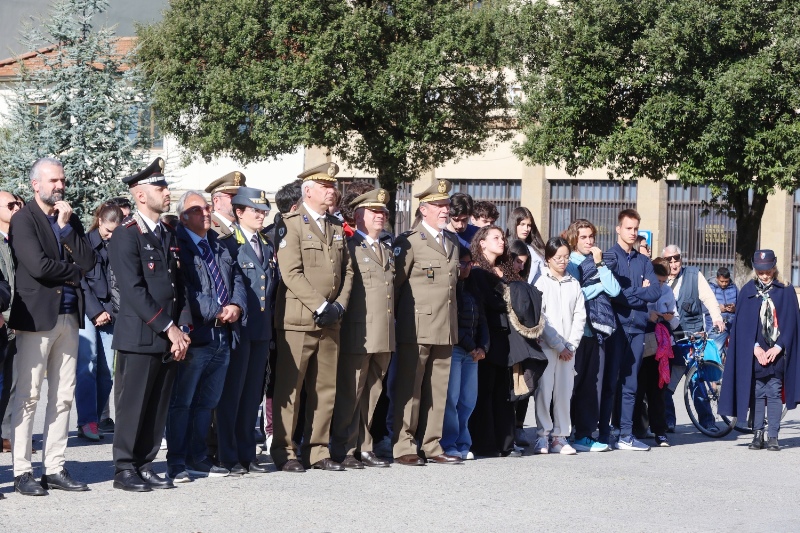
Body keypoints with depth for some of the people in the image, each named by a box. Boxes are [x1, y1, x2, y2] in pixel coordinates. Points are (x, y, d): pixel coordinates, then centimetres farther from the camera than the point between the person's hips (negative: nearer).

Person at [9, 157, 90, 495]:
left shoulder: (71, 220, 16)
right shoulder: (23, 220, -4)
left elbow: (88, 261, 3)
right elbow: (39, 266, -16)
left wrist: (66, 226, -3)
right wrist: (74, 270, -2)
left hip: (69, 316, 6)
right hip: (37, 315, -6)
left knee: (63, 398, 7)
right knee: (27, 396, -3)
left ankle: (54, 469, 13)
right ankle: (22, 472, 1)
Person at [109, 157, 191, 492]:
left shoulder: (169, 235, 16)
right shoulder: (126, 236, -8)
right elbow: (134, 291, -15)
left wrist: (182, 329, 2)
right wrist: (169, 328, -15)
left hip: (169, 339, 7)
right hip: (138, 337, -7)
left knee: (158, 408, 9)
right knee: (132, 407, -2)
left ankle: (144, 466, 17)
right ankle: (124, 470, 7)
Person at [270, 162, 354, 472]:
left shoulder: (337, 227, 16)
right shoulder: (291, 224, -6)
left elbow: (347, 270, 15)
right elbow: (291, 273, -14)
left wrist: (339, 305, 0)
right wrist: (321, 306, -17)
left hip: (330, 321, 7)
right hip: (298, 319, -7)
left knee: (326, 389, 9)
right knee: (289, 389, -1)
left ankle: (318, 450, 17)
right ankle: (283, 452, 6)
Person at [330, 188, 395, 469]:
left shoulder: (387, 251, 21)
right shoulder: (348, 247, -4)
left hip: (383, 337, 7)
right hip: (357, 335, -7)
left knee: (371, 395, 11)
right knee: (349, 394, -3)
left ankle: (363, 447, 18)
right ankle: (343, 451, 3)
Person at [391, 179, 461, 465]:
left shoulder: (452, 242, 16)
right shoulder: (409, 242, -6)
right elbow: (394, 283, -6)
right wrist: (395, 321, -4)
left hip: (445, 330, 7)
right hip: (416, 329, -6)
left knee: (438, 389, 9)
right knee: (408, 389, -2)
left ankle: (431, 446, 15)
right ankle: (403, 447, 3)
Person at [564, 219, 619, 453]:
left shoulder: (598, 263, 17)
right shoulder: (570, 264, 2)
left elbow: (614, 290, 2)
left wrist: (600, 264, -2)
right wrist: (600, 285, -4)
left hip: (597, 330, 5)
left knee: (593, 383, 3)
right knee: (572, 383, -4)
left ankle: (585, 434, 7)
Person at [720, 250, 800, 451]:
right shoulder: (748, 291, 3)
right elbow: (743, 322, 1)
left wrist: (778, 347, -10)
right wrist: (755, 347, -9)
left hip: (776, 352, -1)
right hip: (754, 353, 1)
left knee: (774, 394, 0)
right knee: (757, 394, 3)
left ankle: (773, 437, 4)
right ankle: (758, 435, 8)